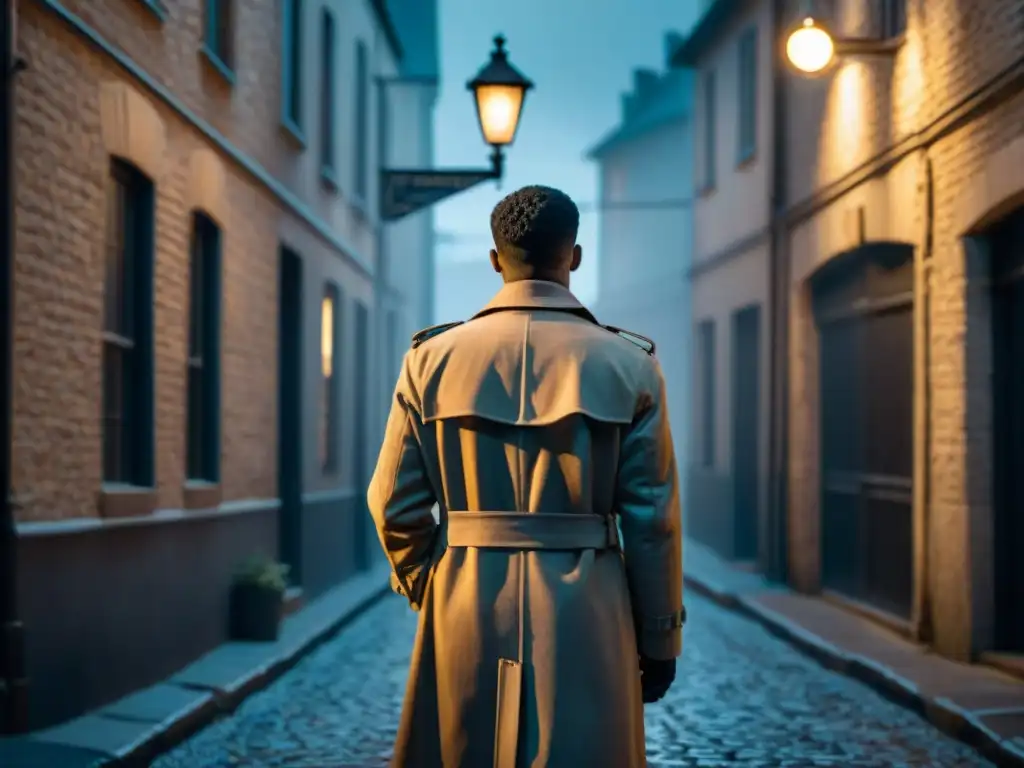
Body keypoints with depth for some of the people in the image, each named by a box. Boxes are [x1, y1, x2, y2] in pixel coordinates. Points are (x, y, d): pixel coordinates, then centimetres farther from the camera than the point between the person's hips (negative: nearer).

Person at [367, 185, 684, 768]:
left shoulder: (433, 358, -1)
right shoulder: (630, 365, -3)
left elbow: (395, 503, 1)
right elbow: (652, 517, -3)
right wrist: (660, 642, 7)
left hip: (466, 612, 1)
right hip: (589, 616, -1)